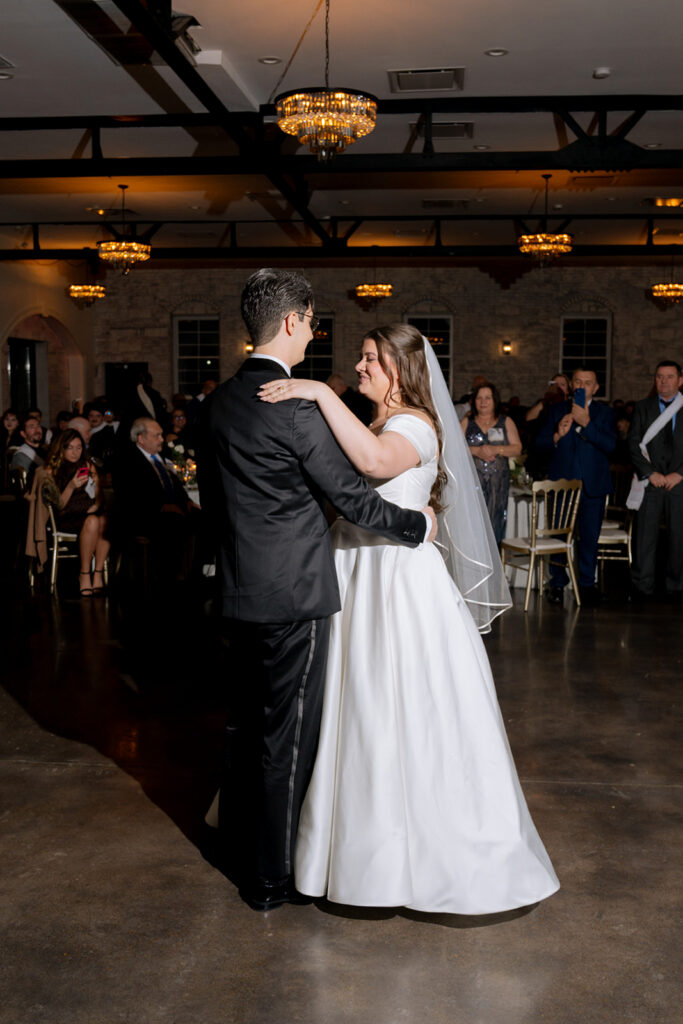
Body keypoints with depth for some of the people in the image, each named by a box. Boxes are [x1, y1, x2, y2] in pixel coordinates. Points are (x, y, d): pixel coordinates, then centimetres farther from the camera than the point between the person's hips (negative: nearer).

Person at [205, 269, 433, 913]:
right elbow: (350, 496, -15)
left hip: (241, 588, 8)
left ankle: (239, 846, 36)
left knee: (246, 721, 20)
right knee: (287, 735, 4)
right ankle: (271, 879, 17)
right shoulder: (296, 406, -19)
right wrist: (417, 525, -1)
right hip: (294, 591, -8)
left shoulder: (223, 398, 6)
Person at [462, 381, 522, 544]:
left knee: (494, 522, -1)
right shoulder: (467, 422, 10)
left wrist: (496, 449, -13)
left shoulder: (506, 422, 11)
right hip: (472, 480, -1)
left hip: (498, 481, 1)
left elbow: (517, 448, 2)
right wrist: (476, 451, -14)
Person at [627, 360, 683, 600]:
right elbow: (634, 444, 4)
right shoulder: (643, 408, 10)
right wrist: (650, 473, -7)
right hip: (650, 482, 0)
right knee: (645, 535, -1)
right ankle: (642, 586, 5)